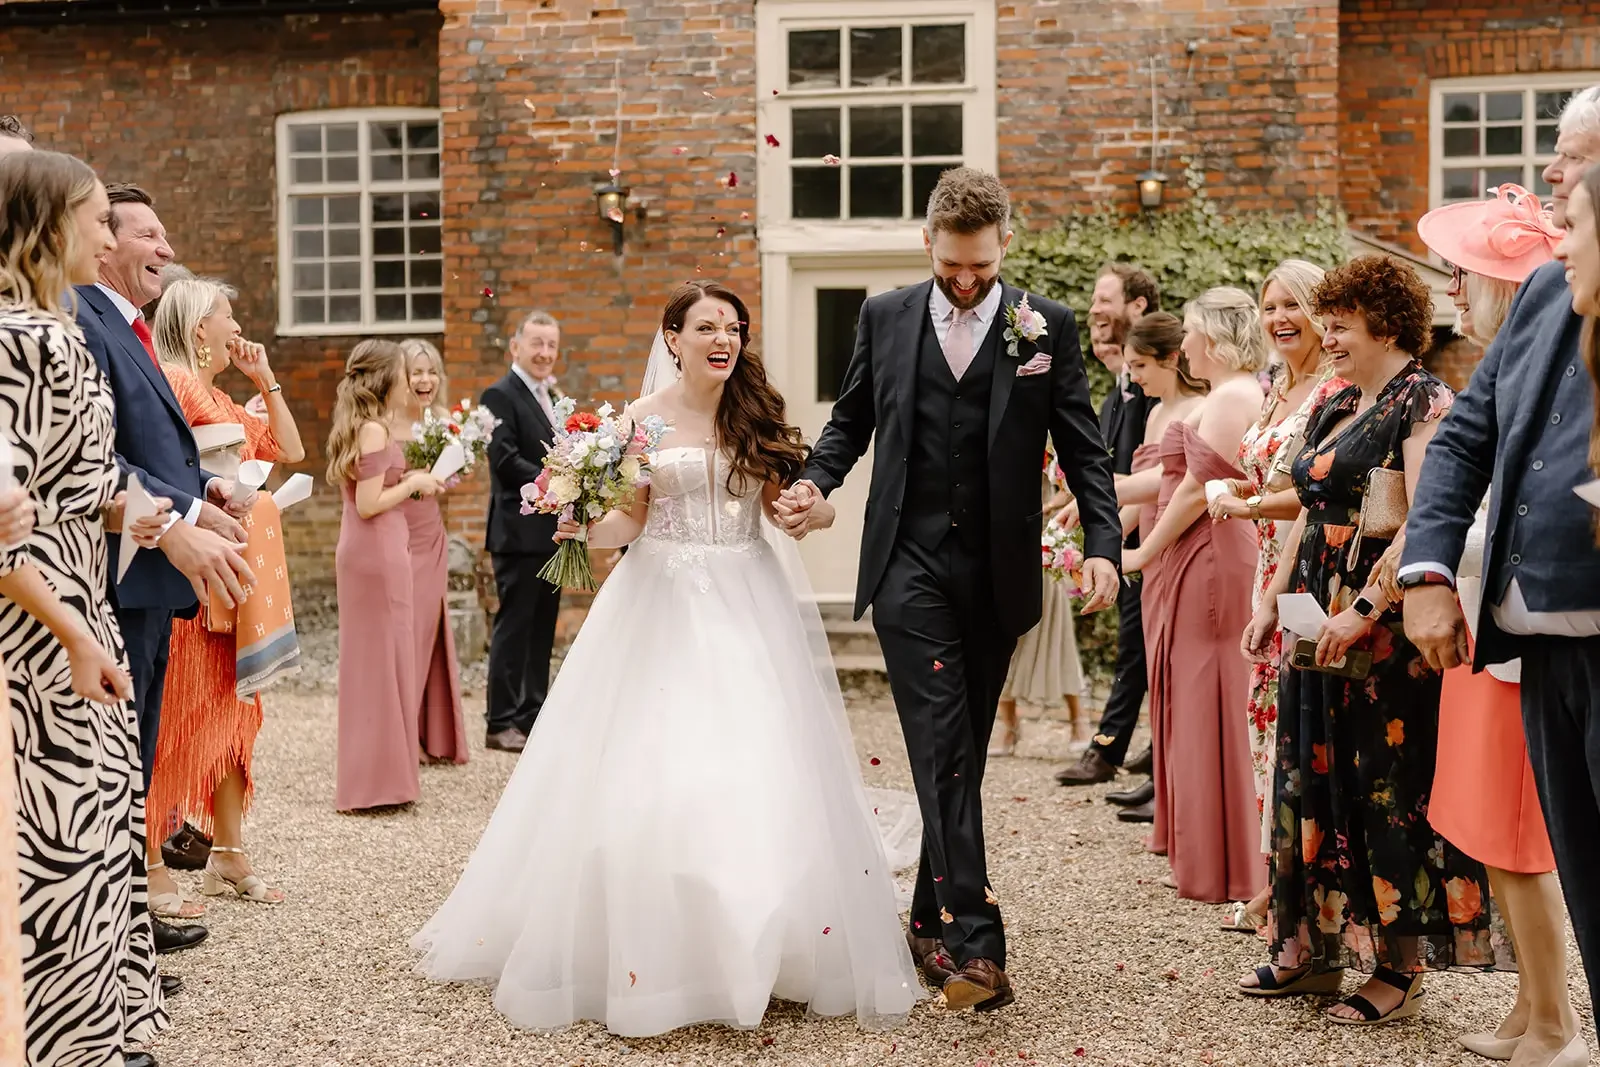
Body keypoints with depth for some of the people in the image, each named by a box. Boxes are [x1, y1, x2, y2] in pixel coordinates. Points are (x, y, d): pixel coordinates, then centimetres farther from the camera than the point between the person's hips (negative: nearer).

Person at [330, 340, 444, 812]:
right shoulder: (375, 430, -15)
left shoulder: (356, 427, 13)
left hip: (361, 551, 9)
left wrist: (410, 480, 12)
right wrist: (412, 484, -8)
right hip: (379, 550, -9)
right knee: (385, 659, -2)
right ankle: (379, 779, 5)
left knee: (367, 660, 15)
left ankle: (365, 776, 23)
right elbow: (369, 505, -20)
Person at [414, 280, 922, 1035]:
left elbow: (781, 506, 7)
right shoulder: (643, 418, 1)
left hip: (748, 610, 2)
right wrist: (584, 525, -20)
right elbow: (629, 524, -1)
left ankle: (754, 945, 11)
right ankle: (652, 953, 9)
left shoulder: (757, 414, 6)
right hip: (663, 606, -2)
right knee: (651, 777, -5)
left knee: (758, 775, -2)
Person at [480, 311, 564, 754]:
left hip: (551, 533, 8)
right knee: (514, 628, -4)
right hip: (519, 531, -8)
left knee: (541, 630, 12)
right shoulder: (500, 395, -8)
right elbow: (506, 460, -19)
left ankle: (533, 717, 19)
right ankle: (502, 724, 2)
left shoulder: (554, 398, 18)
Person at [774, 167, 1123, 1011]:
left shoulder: (1047, 326, 2)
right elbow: (851, 420, 12)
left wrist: (1103, 545, -11)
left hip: (996, 575, 1)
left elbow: (1084, 448, 2)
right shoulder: (885, 317, 6)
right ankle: (975, 942, -11)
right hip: (909, 565, -1)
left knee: (961, 754, 11)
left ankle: (930, 918, 26)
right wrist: (815, 483, -7)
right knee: (944, 752, -9)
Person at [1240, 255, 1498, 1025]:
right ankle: (1314, 946, 20)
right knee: (1314, 779, 10)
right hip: (1319, 623, 8)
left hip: (1386, 630, -8)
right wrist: (1273, 601, 13)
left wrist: (1364, 611, -23)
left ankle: (1400, 967, 9)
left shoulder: (1423, 403, -9)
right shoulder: (1334, 409, 16)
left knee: (1390, 786, -2)